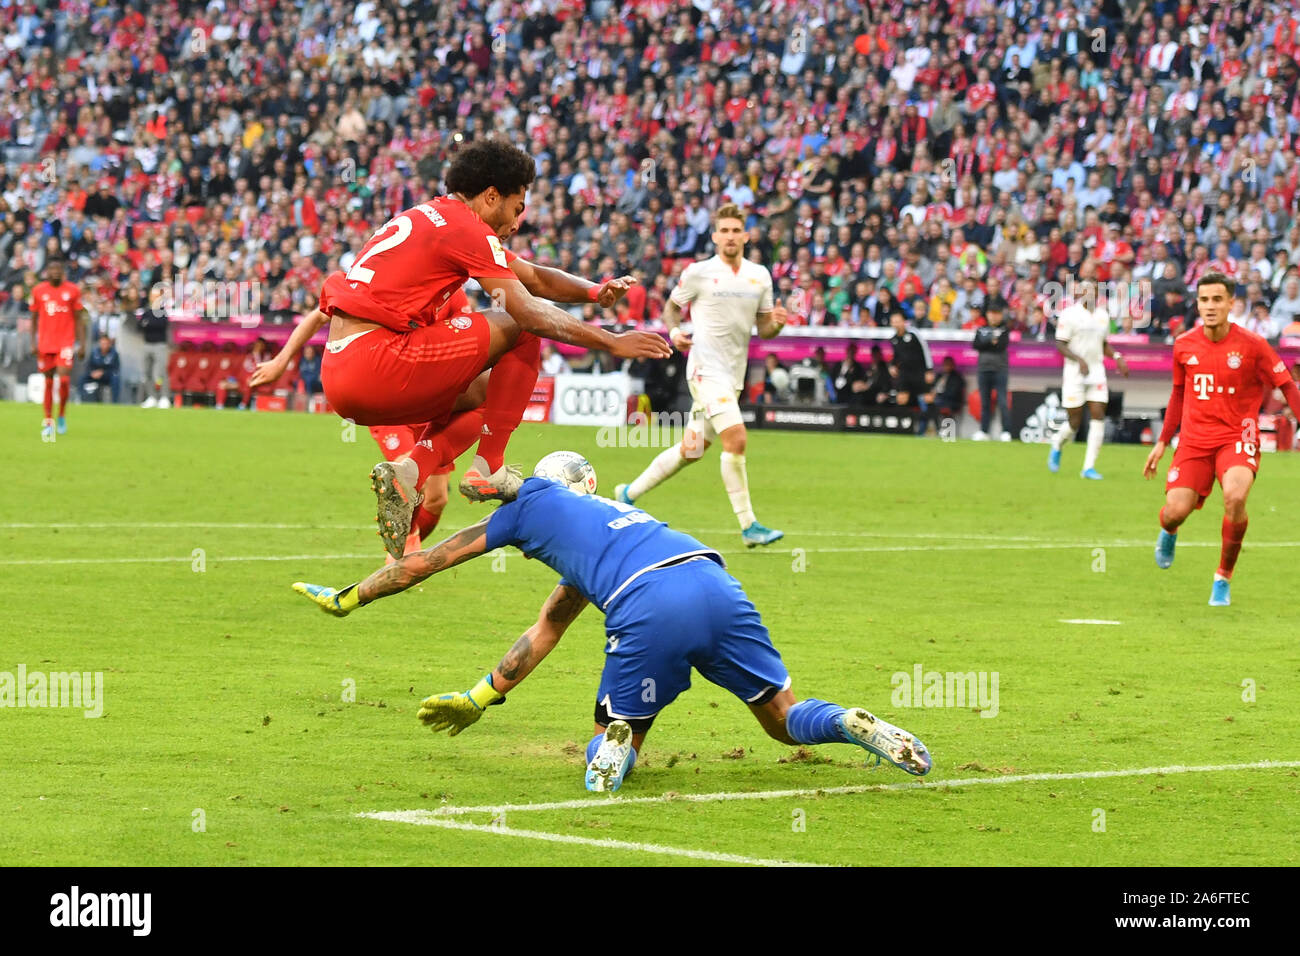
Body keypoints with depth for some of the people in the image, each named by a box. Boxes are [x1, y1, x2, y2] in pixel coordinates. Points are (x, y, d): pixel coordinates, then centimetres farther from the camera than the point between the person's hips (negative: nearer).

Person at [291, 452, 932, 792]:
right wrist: (478, 699, 57)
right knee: (784, 719, 17)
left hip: (649, 613, -5)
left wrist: (347, 599, 46)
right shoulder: (606, 518, 41)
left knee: (620, 730, 19)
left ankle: (611, 748, -15)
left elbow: (425, 563, 32)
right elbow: (545, 633, 50)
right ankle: (856, 726, -12)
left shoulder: (537, 500, 25)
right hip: (715, 587, 5)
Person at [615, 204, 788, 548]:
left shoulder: (759, 275, 9)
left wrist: (776, 323, -10)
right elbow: (671, 306, 10)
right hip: (706, 368, -6)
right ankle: (748, 526, -14)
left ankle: (630, 493, 31)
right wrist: (674, 331, -11)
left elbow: (763, 330, 13)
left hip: (734, 374, 6)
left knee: (691, 450, 13)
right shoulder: (698, 273, -4)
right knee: (736, 440, -20)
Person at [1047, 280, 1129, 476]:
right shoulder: (1069, 314, -7)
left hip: (1096, 372, 5)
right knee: (1074, 422, -2)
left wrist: (1116, 357, 5)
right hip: (1074, 373, -5)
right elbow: (1060, 344, -9)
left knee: (1098, 417, -6)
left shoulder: (1102, 315, 11)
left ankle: (1089, 467, -2)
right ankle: (1057, 447, 31)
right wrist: (1079, 359, -23)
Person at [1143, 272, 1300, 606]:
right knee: (1175, 512, -11)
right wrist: (1162, 442, 19)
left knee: (1235, 497, -31)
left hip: (1237, 437, -3)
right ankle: (1168, 532, 33)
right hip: (1195, 439, 3)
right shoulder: (1184, 346, 3)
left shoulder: (1252, 345, -8)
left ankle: (1223, 578, -9)